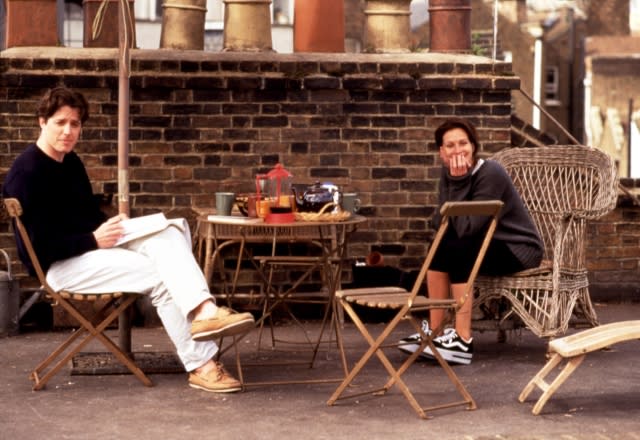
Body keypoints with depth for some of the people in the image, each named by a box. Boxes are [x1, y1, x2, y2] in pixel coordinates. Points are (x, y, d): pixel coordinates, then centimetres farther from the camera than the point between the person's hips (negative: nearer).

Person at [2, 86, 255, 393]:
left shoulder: (71, 162, 14)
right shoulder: (26, 173, -15)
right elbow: (39, 244, -20)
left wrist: (110, 229, -1)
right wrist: (94, 240, -22)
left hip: (94, 248, 8)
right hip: (59, 266, -8)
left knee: (168, 234, -19)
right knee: (162, 276, -22)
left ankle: (204, 312, -39)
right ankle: (200, 366, -21)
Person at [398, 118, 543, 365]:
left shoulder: (491, 173, -23)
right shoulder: (448, 173, -1)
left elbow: (466, 228, -29)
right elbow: (439, 222, -8)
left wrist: (459, 181, -30)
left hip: (519, 249, -7)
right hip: (489, 243, 7)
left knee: (456, 252, -27)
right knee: (440, 248, -15)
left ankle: (463, 342, -28)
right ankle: (434, 331, -10)